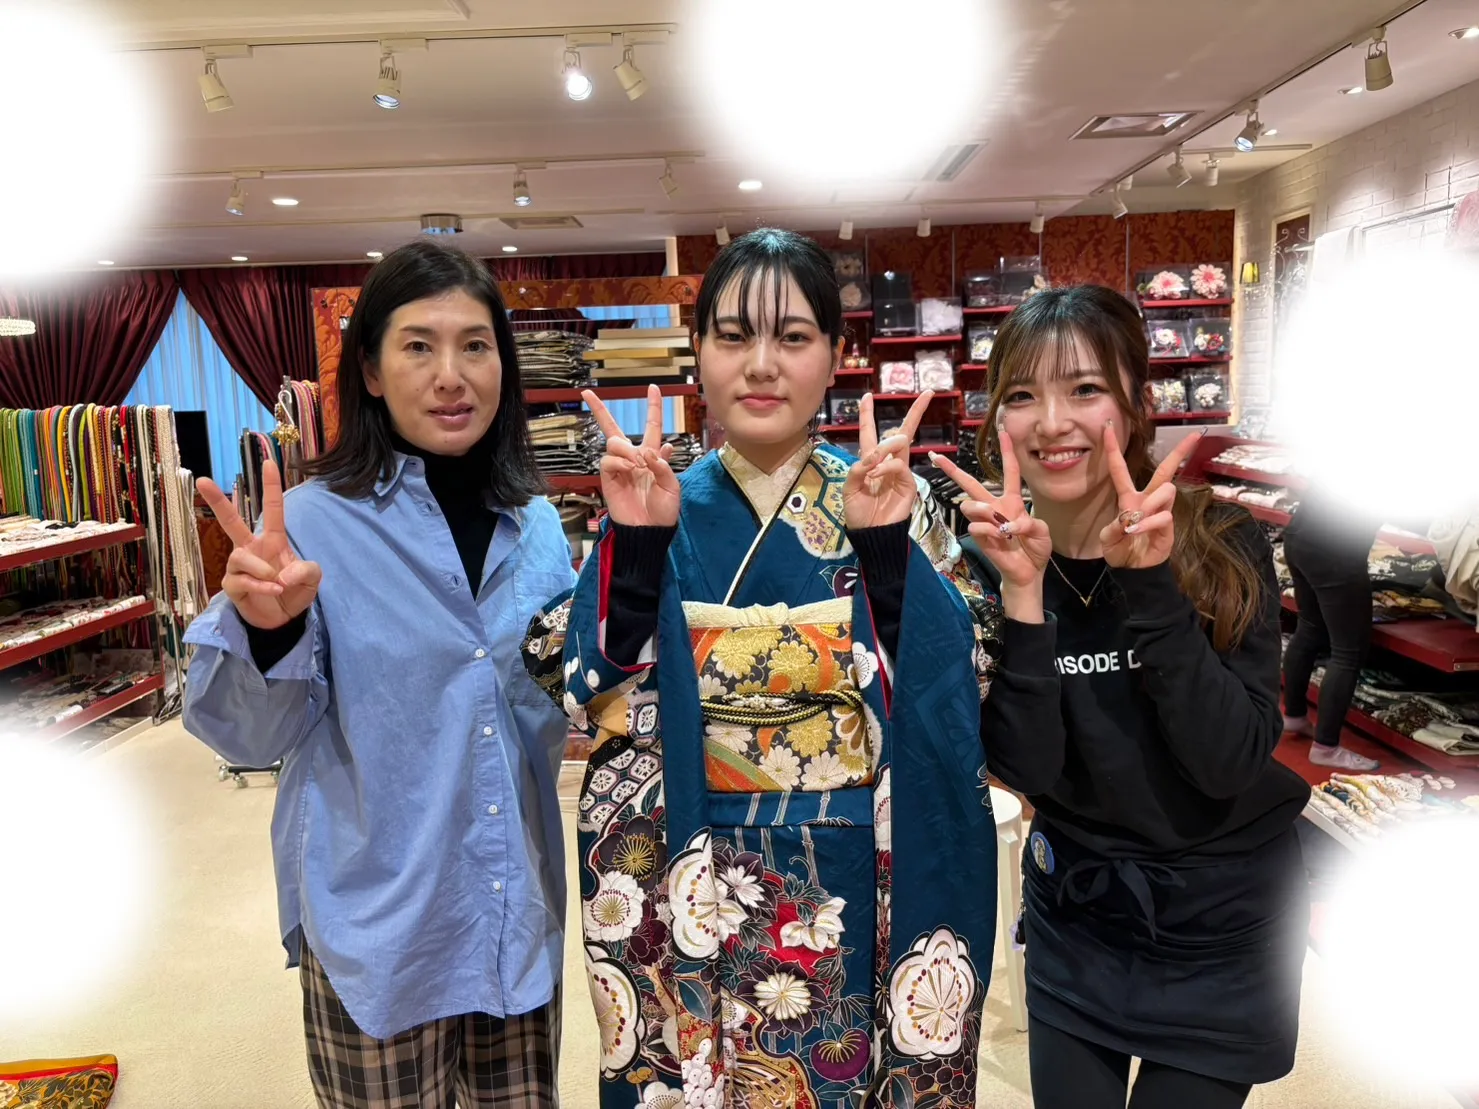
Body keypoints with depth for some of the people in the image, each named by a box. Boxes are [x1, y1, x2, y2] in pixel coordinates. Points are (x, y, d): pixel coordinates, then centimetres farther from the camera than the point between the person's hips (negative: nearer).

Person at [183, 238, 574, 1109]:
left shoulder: (537, 526, 1)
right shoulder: (316, 523, -14)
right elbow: (252, 738, -11)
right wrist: (264, 630, -31)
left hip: (519, 910, 4)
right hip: (379, 922, -4)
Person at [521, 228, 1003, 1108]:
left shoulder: (893, 501, -4)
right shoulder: (660, 511, -2)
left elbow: (956, 689, -11)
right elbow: (591, 696, -9)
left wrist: (886, 545, -23)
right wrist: (634, 543, -19)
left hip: (858, 894, 0)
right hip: (692, 895, 1)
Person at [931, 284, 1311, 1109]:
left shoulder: (1226, 545, -16)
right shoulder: (991, 560, -12)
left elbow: (1231, 763, -24)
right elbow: (1026, 770, -20)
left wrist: (1150, 584, -32)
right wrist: (1022, 592, -32)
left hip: (1223, 922, -1)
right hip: (1075, 917, 2)